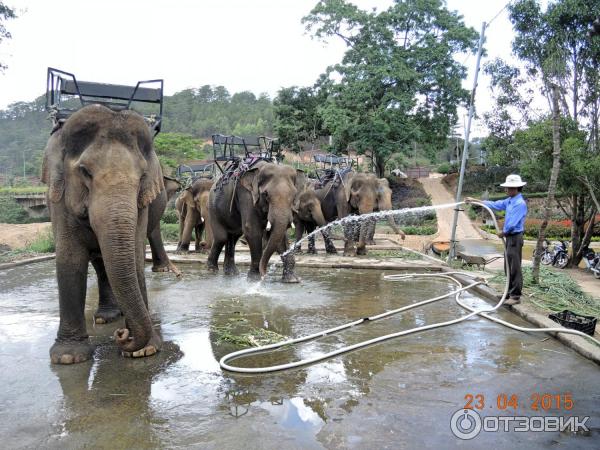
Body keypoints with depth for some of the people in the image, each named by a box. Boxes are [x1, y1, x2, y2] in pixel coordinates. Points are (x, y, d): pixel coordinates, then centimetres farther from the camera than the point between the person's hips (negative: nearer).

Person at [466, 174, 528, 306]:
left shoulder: (520, 203, -18)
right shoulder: (509, 201, 11)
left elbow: (512, 223, -21)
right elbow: (494, 205, 19)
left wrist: (503, 233, -4)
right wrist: (475, 201, 17)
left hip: (515, 238, -9)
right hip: (509, 237, 10)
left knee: (515, 268, -6)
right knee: (508, 266, 15)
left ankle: (516, 296, -1)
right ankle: (510, 291, 25)